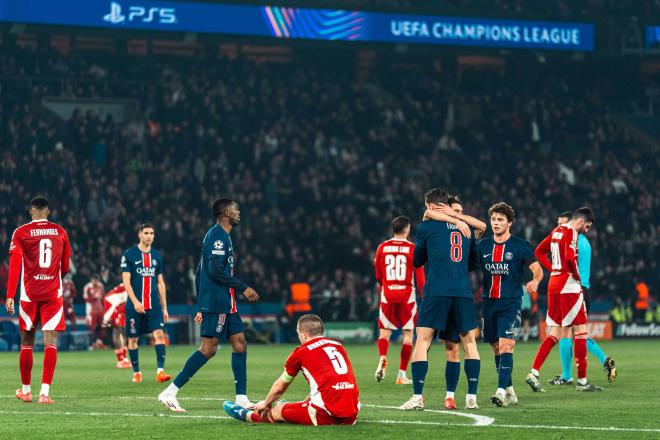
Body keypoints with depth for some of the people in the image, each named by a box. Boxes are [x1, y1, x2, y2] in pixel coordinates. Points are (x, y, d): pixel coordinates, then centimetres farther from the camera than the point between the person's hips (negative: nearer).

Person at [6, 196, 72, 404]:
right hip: (53, 293, 1)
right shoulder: (60, 232, 7)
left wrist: (10, 295, -11)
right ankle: (45, 392, -14)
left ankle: (25, 390, 23)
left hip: (30, 293, 0)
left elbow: (15, 265, -9)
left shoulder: (21, 233, -1)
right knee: (50, 342, -4)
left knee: (27, 342, 13)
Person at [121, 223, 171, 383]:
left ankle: (160, 371, -20)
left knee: (159, 334, -15)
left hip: (154, 305, 2)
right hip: (135, 305, -2)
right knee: (133, 339, 5)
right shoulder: (129, 255, -2)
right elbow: (126, 281, -7)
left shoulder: (157, 256, 11)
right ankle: (136, 373, 20)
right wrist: (135, 301, -19)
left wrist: (164, 307, 13)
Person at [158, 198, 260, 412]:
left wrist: (201, 307, 22)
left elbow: (200, 271, 22)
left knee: (240, 344, 6)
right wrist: (243, 288, -16)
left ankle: (242, 399, 6)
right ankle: (170, 392, -10)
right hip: (217, 302, -10)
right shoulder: (218, 236, -12)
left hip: (226, 303, 10)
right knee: (208, 348, -11)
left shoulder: (221, 236, 19)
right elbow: (216, 270, -21)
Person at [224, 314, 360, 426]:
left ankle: (246, 415, 39)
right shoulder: (338, 345, 17)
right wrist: (306, 402, 44)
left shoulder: (301, 352, 3)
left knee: (278, 410, 18)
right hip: (352, 415, 5)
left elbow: (280, 386, 19)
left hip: (327, 416, -5)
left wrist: (265, 404, 37)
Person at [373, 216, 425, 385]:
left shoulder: (382, 247, 5)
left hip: (387, 294, 2)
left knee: (384, 332, 9)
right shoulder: (412, 248, -4)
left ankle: (382, 358, -21)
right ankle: (402, 374, 4)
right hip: (407, 294, -2)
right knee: (408, 333, 6)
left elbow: (378, 276, 12)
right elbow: (420, 275, -7)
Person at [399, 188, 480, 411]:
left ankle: (417, 397, -6)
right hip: (463, 291, 3)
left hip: (436, 291, -3)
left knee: (422, 341, 1)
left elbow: (416, 261, 16)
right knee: (469, 341, 11)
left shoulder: (427, 227, 4)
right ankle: (472, 397, 5)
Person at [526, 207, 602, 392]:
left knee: (555, 334, 10)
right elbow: (570, 258, -25)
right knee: (580, 332, 0)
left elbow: (539, 252, 23)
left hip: (553, 285, 8)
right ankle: (582, 381, 2)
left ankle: (534, 373, -2)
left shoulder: (557, 231, 15)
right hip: (568, 286, -8)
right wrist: (577, 276, -10)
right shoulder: (571, 232, -11)